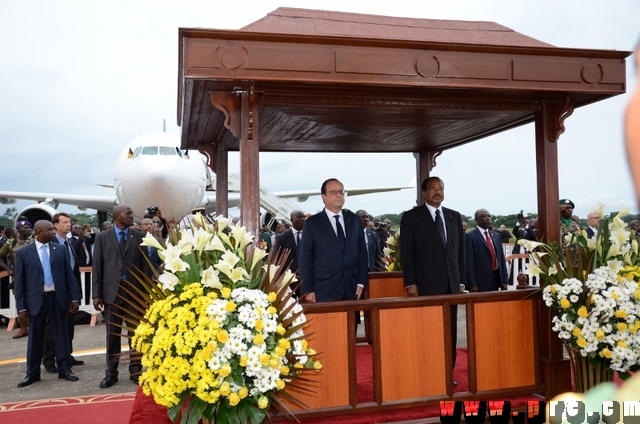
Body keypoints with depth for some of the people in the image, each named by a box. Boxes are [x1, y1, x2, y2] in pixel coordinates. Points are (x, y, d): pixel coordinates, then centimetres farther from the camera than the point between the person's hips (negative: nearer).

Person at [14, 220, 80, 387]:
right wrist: (21, 306, -4)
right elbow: (19, 281, 0)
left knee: (61, 334, 8)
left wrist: (74, 298, 0)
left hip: (58, 298, 1)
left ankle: (64, 369, 19)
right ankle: (32, 373, 22)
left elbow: (69, 275, 4)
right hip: (36, 299, -1)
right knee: (35, 337, 9)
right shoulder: (24, 253, -2)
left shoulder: (61, 249, 3)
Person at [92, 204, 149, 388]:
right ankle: (111, 373, 18)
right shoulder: (102, 237, 3)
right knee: (112, 334, 7)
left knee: (135, 333, 7)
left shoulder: (139, 236, 4)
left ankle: (135, 371, 18)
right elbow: (97, 267, 2)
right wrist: (96, 294, -3)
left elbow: (145, 265, 4)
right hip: (112, 290, 0)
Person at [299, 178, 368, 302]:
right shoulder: (312, 223, 0)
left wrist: (361, 282, 5)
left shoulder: (354, 220, 10)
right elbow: (305, 259, -1)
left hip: (351, 290, 3)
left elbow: (362, 253, 12)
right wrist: (308, 290, -7)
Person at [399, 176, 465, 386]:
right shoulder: (411, 217, -1)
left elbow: (460, 250, 14)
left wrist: (461, 279, 9)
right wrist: (410, 283, -10)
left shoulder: (454, 216, 13)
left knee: (450, 331, 7)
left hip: (451, 283, 4)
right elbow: (406, 252, -4)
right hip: (426, 284, -4)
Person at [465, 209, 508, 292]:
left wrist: (504, 281, 9)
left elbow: (501, 258, 15)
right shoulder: (470, 236, -4)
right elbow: (469, 262, -10)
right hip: (480, 281, -6)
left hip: (496, 279, 6)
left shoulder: (496, 236, 16)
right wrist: (472, 284, -16)